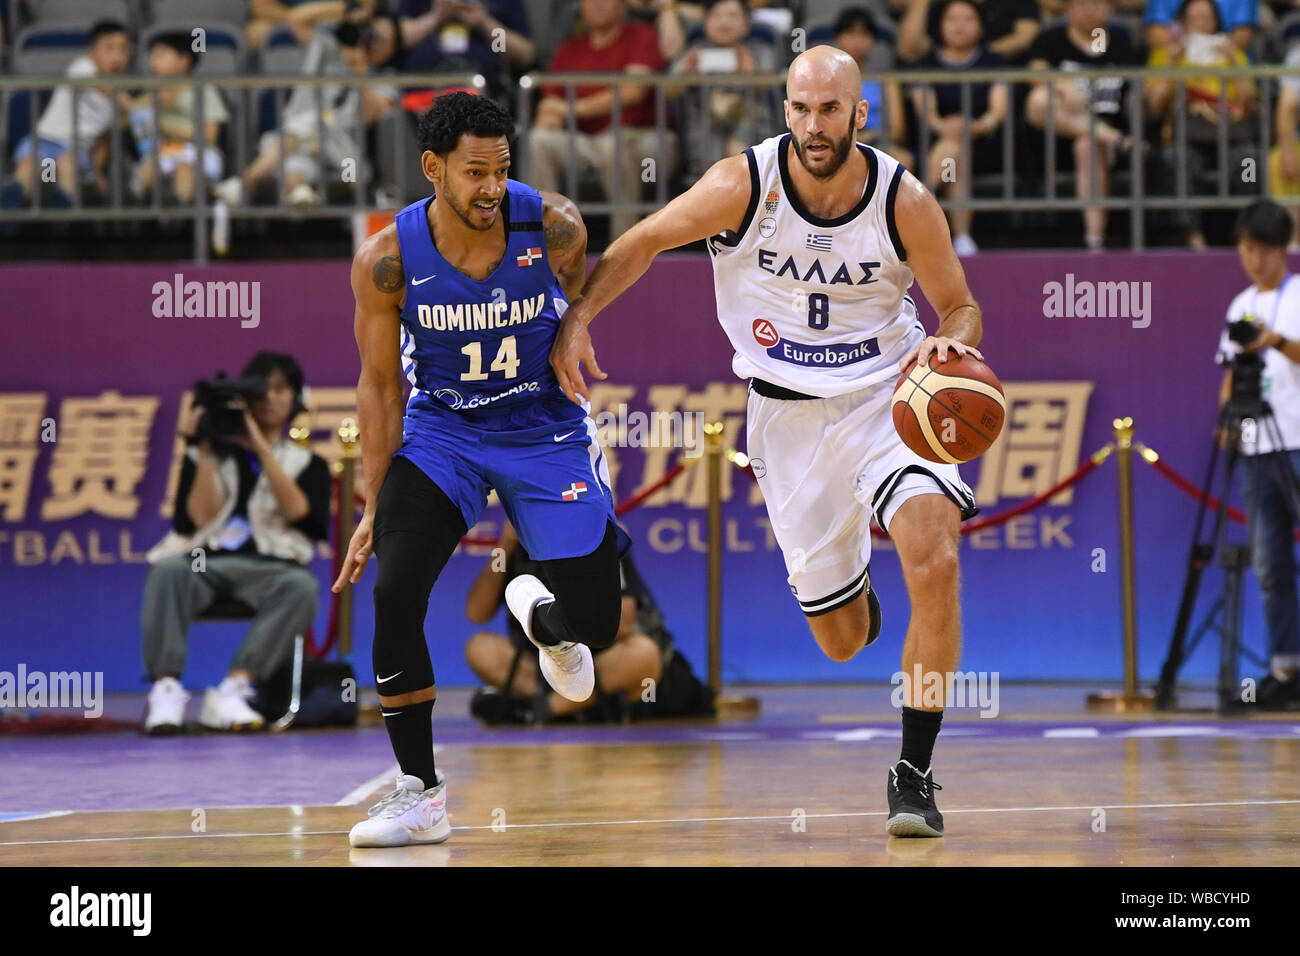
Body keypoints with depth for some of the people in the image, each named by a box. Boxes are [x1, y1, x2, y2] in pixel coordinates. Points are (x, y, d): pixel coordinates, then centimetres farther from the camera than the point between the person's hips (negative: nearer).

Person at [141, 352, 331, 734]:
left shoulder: (308, 463, 20)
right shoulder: (215, 452, 19)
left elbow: (296, 510, -3)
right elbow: (202, 516, 3)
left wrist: (262, 449, -7)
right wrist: (205, 453, -2)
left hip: (264, 567, 0)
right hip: (203, 560, 0)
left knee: (302, 586, -36)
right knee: (168, 569, -37)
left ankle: (231, 691, -42)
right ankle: (166, 689, -40)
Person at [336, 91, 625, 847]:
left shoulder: (553, 227, -19)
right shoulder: (388, 260, -18)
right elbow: (382, 384, -7)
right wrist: (375, 508, -6)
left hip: (545, 430, 0)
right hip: (441, 432, 0)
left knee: (596, 624, -4)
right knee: (395, 591, -22)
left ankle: (540, 616, 39)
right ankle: (421, 795, -9)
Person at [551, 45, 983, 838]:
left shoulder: (905, 202, -14)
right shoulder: (743, 187, -15)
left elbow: (962, 307, -1)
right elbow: (644, 243, -1)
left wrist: (950, 344, -24)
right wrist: (577, 318, -14)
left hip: (889, 398, -1)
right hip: (789, 414, 1)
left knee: (935, 564, -27)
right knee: (842, 640, 6)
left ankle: (914, 774, -14)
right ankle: (851, 583, 48)